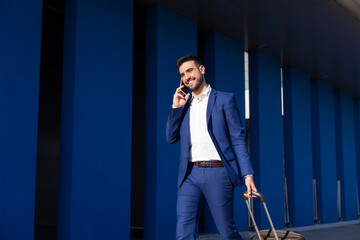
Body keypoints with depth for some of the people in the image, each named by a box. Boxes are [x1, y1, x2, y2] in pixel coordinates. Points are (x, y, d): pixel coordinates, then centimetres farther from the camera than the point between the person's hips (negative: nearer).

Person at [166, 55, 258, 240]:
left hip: (217, 173, -3)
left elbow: (238, 139, 0)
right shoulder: (184, 105, 19)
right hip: (190, 174, 4)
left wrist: (248, 174, -9)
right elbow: (171, 138, 13)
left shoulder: (224, 99, 5)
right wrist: (176, 107, 4)